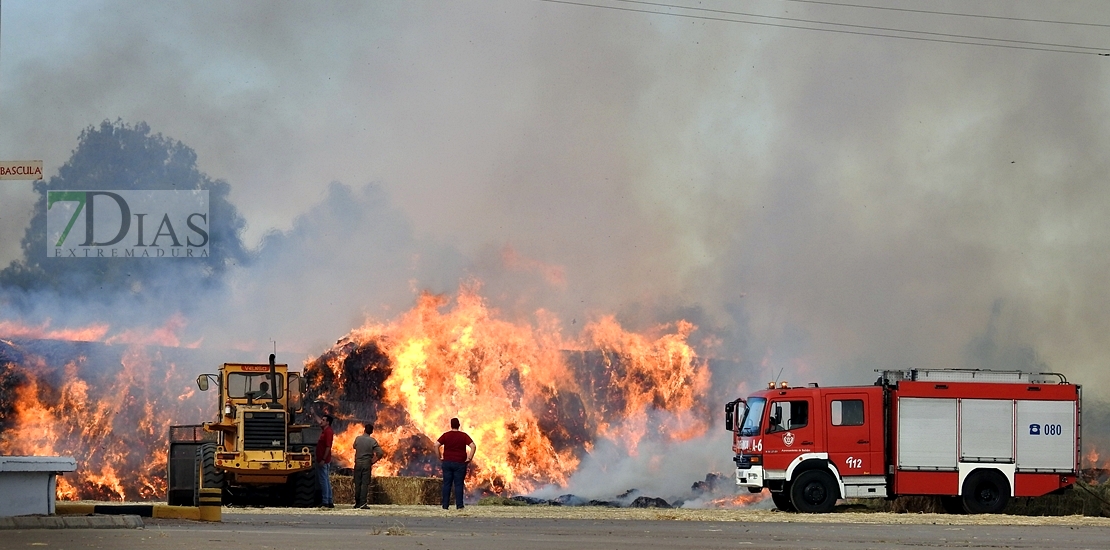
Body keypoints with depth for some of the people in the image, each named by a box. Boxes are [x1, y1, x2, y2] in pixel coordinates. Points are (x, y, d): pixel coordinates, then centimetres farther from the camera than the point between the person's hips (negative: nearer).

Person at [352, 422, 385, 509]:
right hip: (367, 464, -2)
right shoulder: (372, 441, -7)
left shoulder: (358, 439, -2)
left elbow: (354, 447, 17)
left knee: (357, 483, 9)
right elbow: (380, 453, -12)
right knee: (365, 483, -2)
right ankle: (363, 503, -8)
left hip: (358, 463, 2)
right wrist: (373, 461, -1)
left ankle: (357, 503, 12)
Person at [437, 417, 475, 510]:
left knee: (447, 484, 5)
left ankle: (445, 505, 4)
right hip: (460, 463, -1)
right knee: (458, 485, 1)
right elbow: (473, 446, -11)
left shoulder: (446, 435, 2)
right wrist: (469, 458, -5)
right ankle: (459, 505, -2)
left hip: (447, 462, 1)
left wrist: (440, 457, 1)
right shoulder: (463, 435, -2)